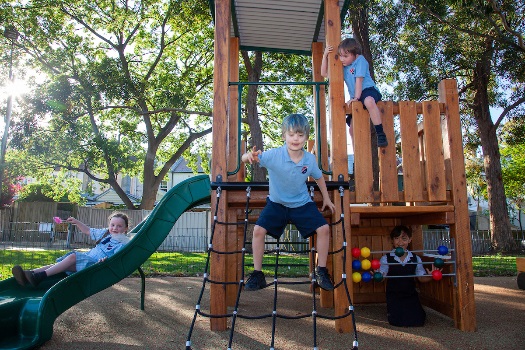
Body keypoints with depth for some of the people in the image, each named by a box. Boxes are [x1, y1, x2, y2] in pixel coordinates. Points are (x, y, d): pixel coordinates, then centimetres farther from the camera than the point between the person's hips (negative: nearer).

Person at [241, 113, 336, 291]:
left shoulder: (310, 159, -10)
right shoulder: (273, 155, -20)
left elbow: (319, 177, 11)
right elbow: (244, 158, -27)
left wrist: (326, 198, 16)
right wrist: (250, 156, -51)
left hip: (302, 204, 2)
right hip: (277, 203, -1)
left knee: (324, 228, -12)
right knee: (258, 229, -18)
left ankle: (321, 271, 9)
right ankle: (257, 274, 0)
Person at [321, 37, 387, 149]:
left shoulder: (360, 60, -7)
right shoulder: (343, 67, 11)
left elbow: (359, 79, -15)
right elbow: (324, 73, 13)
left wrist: (356, 97, -23)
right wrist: (325, 55, 3)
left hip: (368, 90, -7)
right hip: (356, 99, 7)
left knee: (369, 101, -42)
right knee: (352, 128, 3)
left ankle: (380, 133, -40)